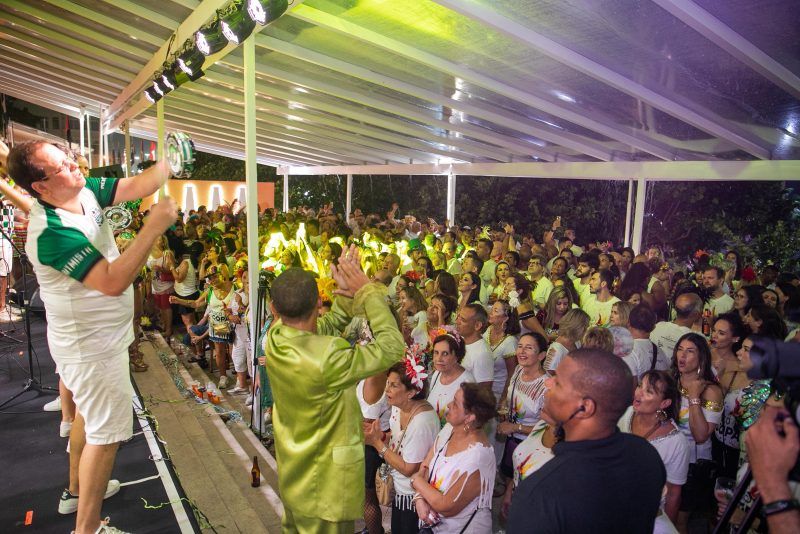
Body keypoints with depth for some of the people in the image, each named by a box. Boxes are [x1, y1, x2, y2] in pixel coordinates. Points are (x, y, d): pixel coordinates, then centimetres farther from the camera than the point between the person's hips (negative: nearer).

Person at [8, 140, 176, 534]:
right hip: (91, 344, -10)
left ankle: (77, 490, 47)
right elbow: (113, 281, -38)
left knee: (90, 411, 26)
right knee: (107, 431, 1)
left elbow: (136, 186, -2)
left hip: (95, 334, 10)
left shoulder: (85, 191, -7)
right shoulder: (52, 233, -31)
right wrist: (154, 226, -39)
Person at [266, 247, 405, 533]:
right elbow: (392, 348, -27)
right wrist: (367, 291, -21)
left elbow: (327, 324, 1)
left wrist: (347, 292, -13)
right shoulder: (328, 357, -37)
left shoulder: (275, 338, -14)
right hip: (324, 481, -7)